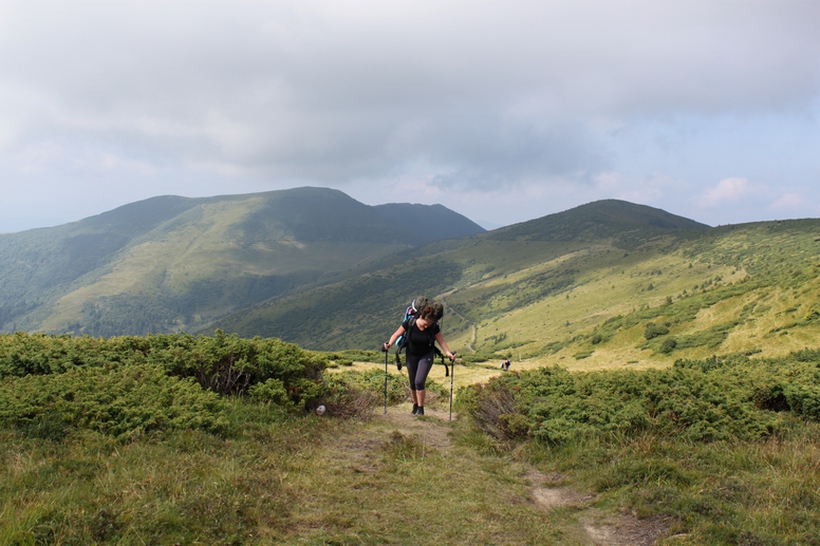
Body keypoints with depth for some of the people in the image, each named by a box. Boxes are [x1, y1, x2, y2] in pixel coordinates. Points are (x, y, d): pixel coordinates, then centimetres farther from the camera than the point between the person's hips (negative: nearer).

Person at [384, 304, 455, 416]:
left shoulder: (434, 327, -18)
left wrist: (449, 353, -21)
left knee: (419, 381, -14)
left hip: (426, 356, -2)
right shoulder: (409, 323, -19)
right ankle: (415, 405, 28)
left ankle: (421, 408, -2)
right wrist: (389, 344, -26)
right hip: (411, 355, 2)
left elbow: (441, 341, -9)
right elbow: (396, 334, -11)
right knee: (413, 383, 8)